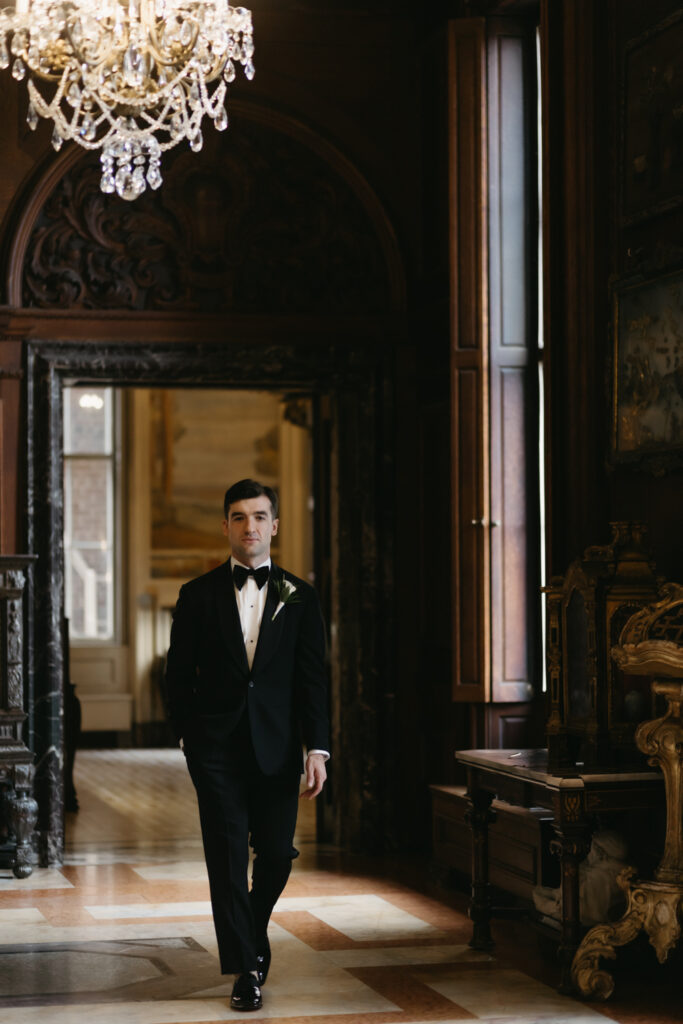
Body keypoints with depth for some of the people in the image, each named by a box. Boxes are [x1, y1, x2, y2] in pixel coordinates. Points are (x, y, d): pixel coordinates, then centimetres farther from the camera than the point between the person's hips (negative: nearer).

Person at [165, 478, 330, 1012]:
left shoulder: (299, 597, 6)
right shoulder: (198, 596, 5)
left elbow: (313, 679, 2)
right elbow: (179, 675, 9)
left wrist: (318, 748, -5)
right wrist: (189, 734, 3)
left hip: (276, 746, 1)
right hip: (217, 748, -1)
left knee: (276, 853, 5)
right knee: (228, 856, -3)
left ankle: (252, 933, 33)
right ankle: (245, 967, 3)